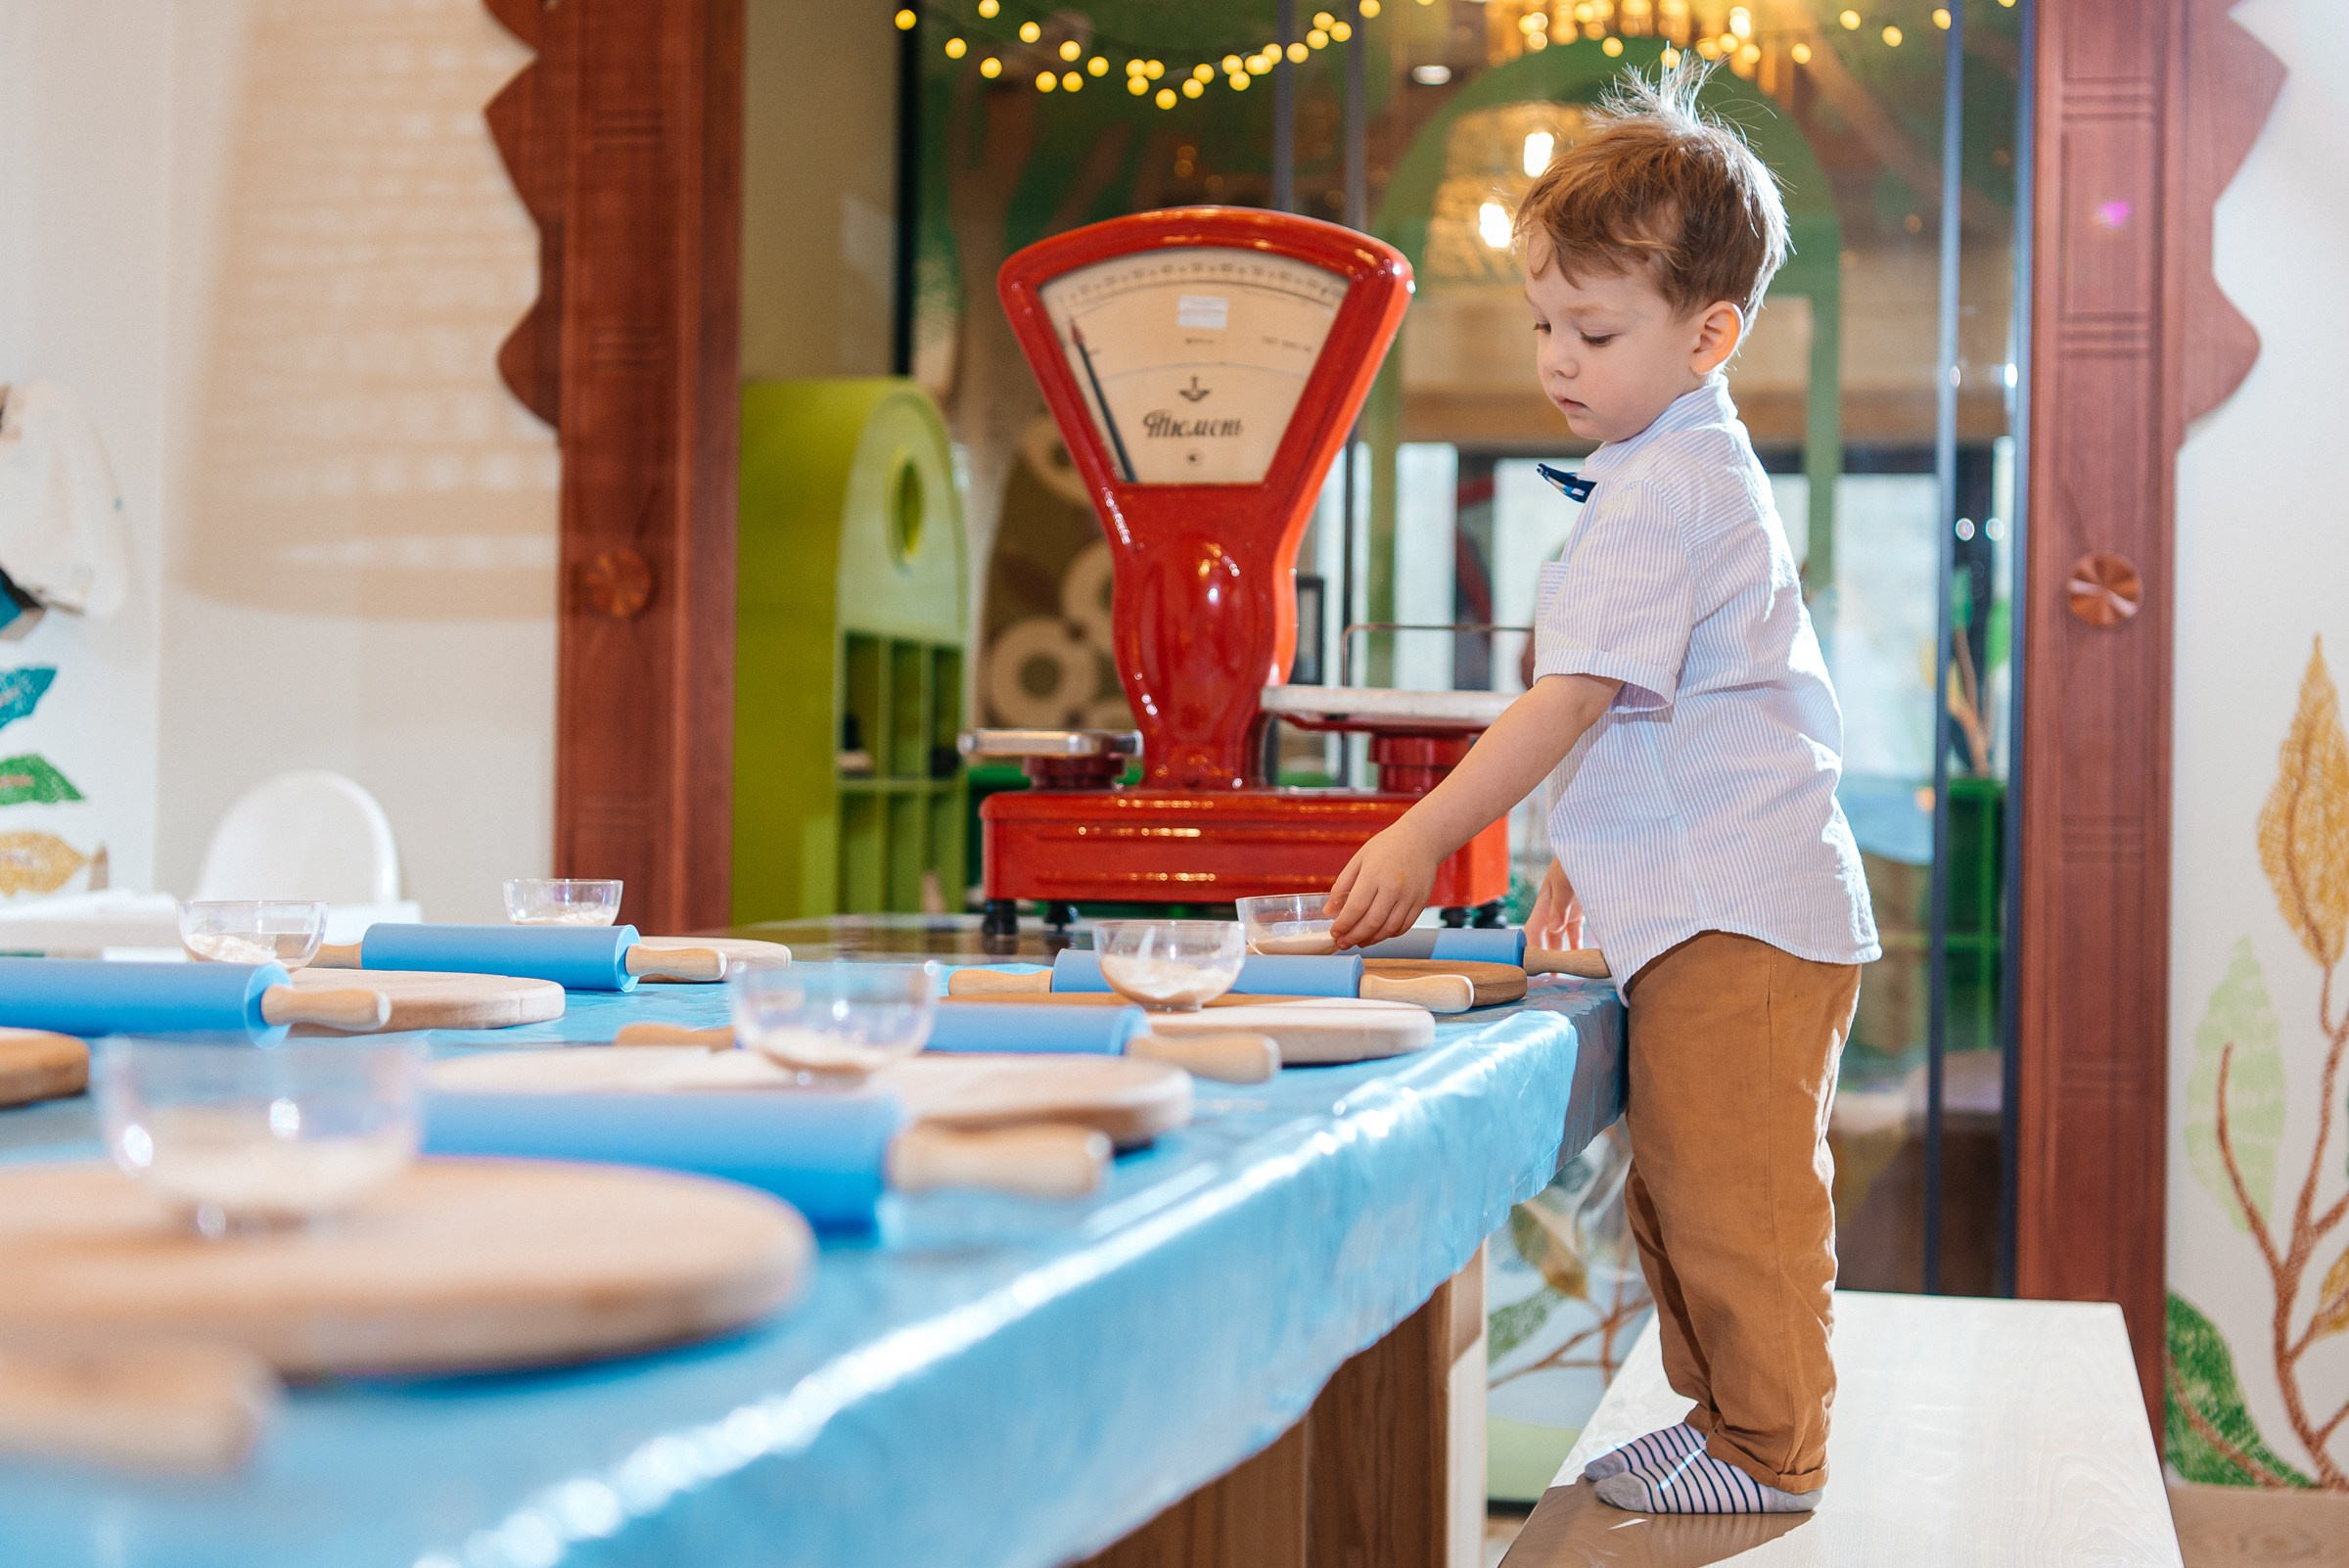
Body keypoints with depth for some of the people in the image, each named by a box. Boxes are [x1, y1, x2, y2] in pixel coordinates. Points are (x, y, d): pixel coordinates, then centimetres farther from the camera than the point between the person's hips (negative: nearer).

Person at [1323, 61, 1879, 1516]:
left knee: (1726, 1188, -2)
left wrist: (1423, 838, -22)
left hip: (1734, 912, -11)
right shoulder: (1705, 472, 19)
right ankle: (1737, 1418, 28)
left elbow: (1572, 698, -23)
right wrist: (1593, 852, 26)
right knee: (1688, 1186, 18)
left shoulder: (1660, 492, -16)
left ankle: (1766, 1449, 9)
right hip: (1729, 895, 11)